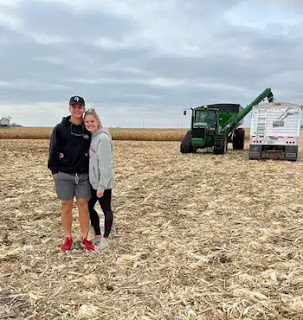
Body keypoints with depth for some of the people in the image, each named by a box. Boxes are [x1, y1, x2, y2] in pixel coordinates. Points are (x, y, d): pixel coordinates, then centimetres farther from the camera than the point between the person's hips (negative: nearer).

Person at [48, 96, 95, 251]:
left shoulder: (88, 129, 5)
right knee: (66, 206, 7)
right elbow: (53, 151, -1)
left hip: (84, 175, 1)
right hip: (64, 175, -1)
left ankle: (85, 238, 16)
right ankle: (68, 238, 20)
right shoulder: (60, 128, -1)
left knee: (83, 205, 4)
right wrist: (54, 171, -5)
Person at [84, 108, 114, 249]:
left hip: (103, 183, -9)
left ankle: (105, 238, 22)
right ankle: (97, 235, 32)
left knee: (106, 209, 7)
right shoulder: (90, 136, 8)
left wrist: (101, 186, -21)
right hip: (93, 181, 9)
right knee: (89, 207, 17)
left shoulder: (103, 138, -18)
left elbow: (105, 164, -21)